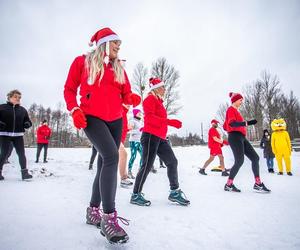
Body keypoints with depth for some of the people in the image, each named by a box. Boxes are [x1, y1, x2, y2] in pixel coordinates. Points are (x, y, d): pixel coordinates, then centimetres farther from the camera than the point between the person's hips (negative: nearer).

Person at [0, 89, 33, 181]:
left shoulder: (23, 110, 11)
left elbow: (28, 121, 16)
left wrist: (27, 124, -5)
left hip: (18, 135, 2)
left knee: (21, 153, 0)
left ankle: (24, 172, 5)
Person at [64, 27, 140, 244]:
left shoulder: (119, 68, 16)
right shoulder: (82, 61, 5)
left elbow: (126, 94, 12)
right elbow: (69, 89, 5)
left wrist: (133, 99, -11)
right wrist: (75, 110, -11)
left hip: (115, 119, 6)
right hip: (92, 117, -5)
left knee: (105, 163, 7)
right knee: (111, 156, -26)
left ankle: (93, 211, 25)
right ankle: (109, 218, -19)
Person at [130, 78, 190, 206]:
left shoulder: (159, 101, 24)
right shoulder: (150, 99, -4)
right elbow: (149, 117, -18)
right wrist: (169, 121, -25)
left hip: (160, 138, 9)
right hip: (151, 136, -9)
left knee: (172, 162, 6)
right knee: (147, 165, -6)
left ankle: (174, 192, 16)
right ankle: (136, 195, 8)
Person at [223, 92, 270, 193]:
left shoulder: (235, 111, 23)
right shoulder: (231, 109, -4)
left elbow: (225, 126, 25)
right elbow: (232, 123, -25)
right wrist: (247, 123, -36)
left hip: (241, 138, 10)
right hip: (235, 137, -10)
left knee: (255, 158, 4)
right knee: (239, 161, -12)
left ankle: (258, 184, 9)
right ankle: (228, 185, 0)